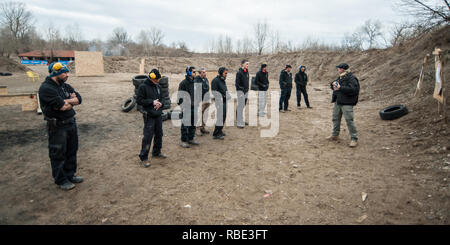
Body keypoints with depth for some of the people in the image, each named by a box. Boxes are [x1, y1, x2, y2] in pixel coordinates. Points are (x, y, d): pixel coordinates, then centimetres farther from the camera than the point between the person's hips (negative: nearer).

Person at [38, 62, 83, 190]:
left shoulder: (65, 86, 9)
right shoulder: (46, 88, -17)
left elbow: (78, 98, 1)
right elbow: (61, 106, -25)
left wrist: (66, 101, -15)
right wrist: (72, 102, -6)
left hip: (71, 122, 8)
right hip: (57, 127, -8)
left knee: (72, 151, 18)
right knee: (58, 154, 5)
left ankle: (70, 175, 33)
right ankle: (61, 180, 19)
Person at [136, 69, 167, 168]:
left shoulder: (158, 86, 11)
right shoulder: (143, 87, -9)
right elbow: (139, 100, -11)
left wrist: (160, 103, -3)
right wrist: (152, 102, -18)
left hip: (158, 115, 7)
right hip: (149, 116, -7)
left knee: (159, 134, 15)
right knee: (148, 136, -7)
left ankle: (156, 152, 33)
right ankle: (143, 158, 3)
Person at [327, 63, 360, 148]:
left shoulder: (352, 78, -12)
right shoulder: (340, 78, 16)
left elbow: (353, 90, -24)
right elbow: (332, 85, 23)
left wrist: (340, 88, -24)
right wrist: (333, 84, -2)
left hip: (347, 103, -9)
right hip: (338, 102, 9)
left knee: (349, 120, -10)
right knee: (335, 118, 17)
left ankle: (354, 139, -2)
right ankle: (335, 135, 33)